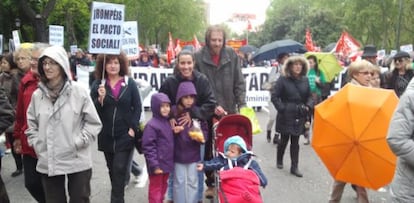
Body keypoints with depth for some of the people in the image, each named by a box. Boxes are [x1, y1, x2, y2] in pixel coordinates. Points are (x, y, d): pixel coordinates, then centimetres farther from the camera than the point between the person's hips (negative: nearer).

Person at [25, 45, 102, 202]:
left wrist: (78, 143, -11)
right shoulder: (37, 94, 2)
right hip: (47, 162, 3)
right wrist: (37, 144, 2)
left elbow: (94, 123, -5)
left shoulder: (78, 91, -8)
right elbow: (31, 124, 14)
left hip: (77, 161, -3)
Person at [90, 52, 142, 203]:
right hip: (106, 135, 3)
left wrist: (133, 128, -10)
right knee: (112, 169, 16)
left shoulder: (130, 83, -3)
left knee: (119, 169, -5)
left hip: (125, 135, -2)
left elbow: (137, 107, -2)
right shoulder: (98, 84, 0)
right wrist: (100, 98, -22)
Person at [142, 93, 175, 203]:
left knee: (163, 187, 21)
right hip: (158, 165, -8)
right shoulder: (151, 125, -18)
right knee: (155, 189, 5)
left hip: (167, 163, 8)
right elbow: (148, 147, -20)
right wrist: (154, 165, -21)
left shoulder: (168, 122, 7)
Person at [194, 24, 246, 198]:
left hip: (228, 110, 2)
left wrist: (242, 105, -4)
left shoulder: (231, 55, 0)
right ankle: (211, 183, 25)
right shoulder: (198, 57, -9)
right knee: (208, 148, 9)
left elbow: (239, 82, 3)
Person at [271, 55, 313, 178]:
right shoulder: (283, 79, -7)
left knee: (295, 141, 7)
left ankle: (294, 167, 13)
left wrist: (308, 106, -4)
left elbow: (309, 96, 14)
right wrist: (282, 108, -15)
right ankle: (279, 161, 31)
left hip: (299, 116, 4)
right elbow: (274, 96, -8)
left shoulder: (305, 80, 7)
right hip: (286, 116, -4)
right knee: (284, 140, 8)